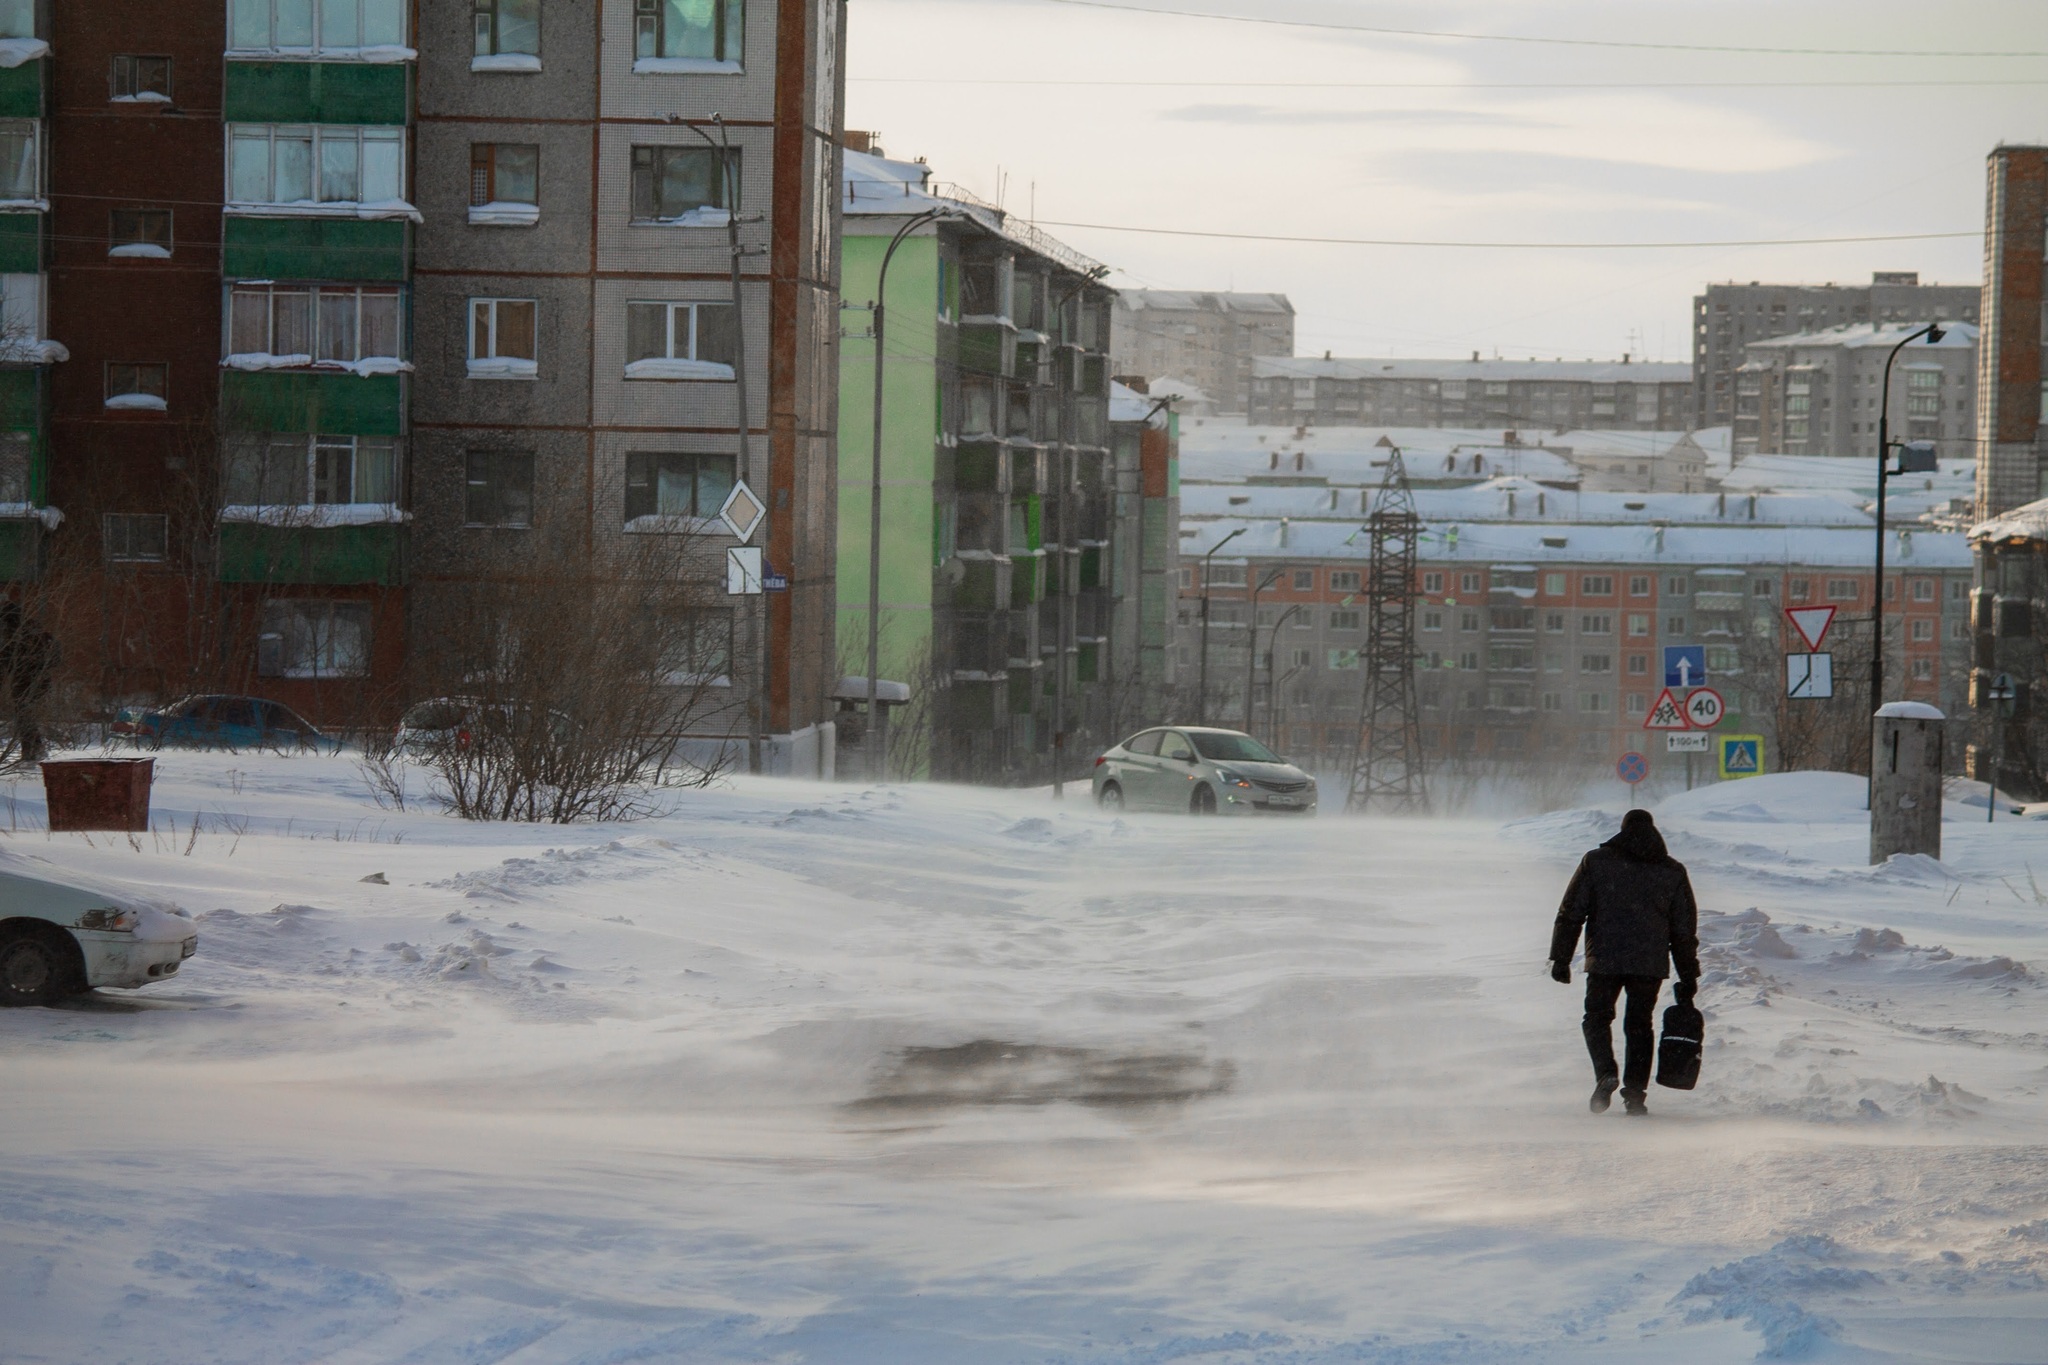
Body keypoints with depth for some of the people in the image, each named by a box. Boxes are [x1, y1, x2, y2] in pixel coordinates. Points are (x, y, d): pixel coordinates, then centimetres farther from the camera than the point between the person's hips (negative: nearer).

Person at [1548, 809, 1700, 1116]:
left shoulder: (1596, 861, 3)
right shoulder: (1673, 871, 9)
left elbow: (1571, 913, 1)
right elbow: (1685, 929, 12)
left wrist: (1560, 958, 6)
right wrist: (1688, 976, 17)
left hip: (1604, 961, -2)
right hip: (1651, 964, 2)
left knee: (1597, 1018, 13)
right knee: (1639, 1025, 12)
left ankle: (1605, 1073, -12)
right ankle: (1635, 1094, 6)